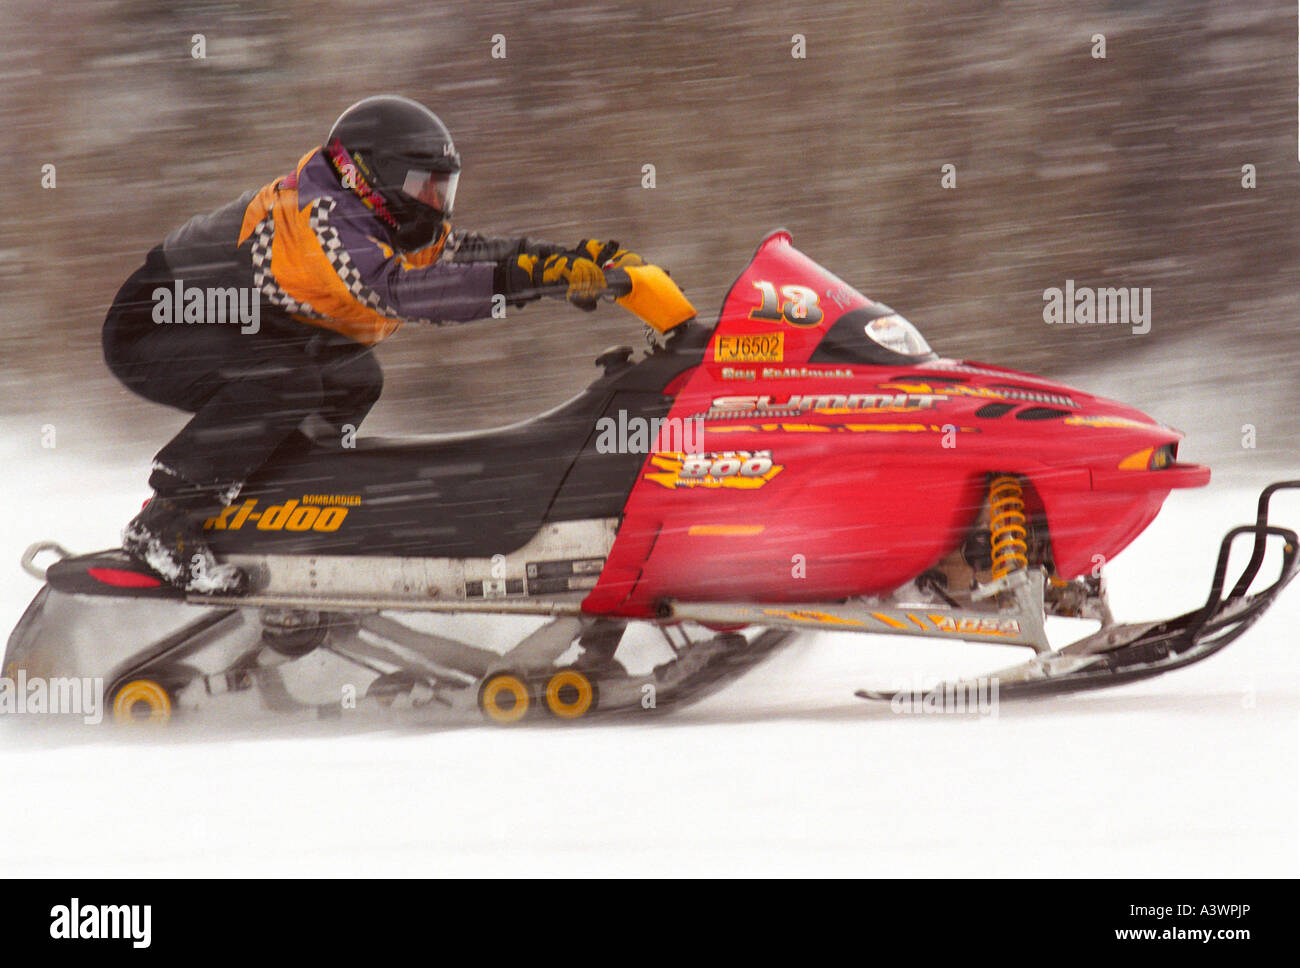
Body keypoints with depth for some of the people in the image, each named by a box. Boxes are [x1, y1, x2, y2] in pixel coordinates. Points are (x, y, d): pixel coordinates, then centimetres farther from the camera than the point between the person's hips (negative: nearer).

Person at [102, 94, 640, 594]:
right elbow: (397, 290, -41)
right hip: (153, 330, -10)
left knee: (354, 381, 8)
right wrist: (529, 276, -48)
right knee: (287, 380, -32)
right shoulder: (320, 220, -28)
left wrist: (577, 259, -15)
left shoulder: (389, 228, 2)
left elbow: (463, 253, -3)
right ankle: (162, 525, -27)